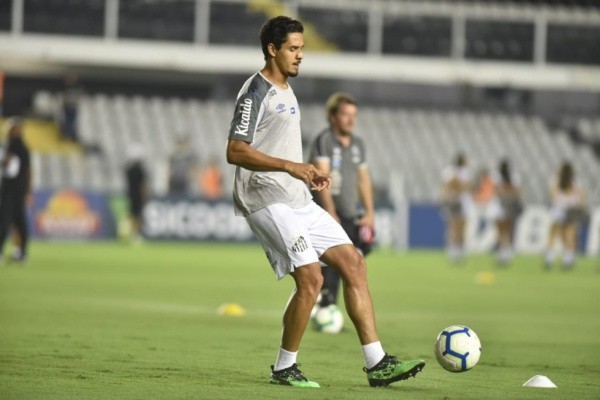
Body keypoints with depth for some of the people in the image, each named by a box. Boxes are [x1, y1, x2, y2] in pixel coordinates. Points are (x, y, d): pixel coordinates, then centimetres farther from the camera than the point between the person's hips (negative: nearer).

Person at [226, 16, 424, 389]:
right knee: (310, 277, -18)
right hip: (268, 201, -10)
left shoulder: (286, 91, 20)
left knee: (353, 263, 1)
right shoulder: (256, 93, -10)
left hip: (298, 202, 10)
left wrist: (308, 172, 14)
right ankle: (284, 368, -3)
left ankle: (377, 363, 0)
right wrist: (290, 166, -24)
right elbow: (235, 151, -18)